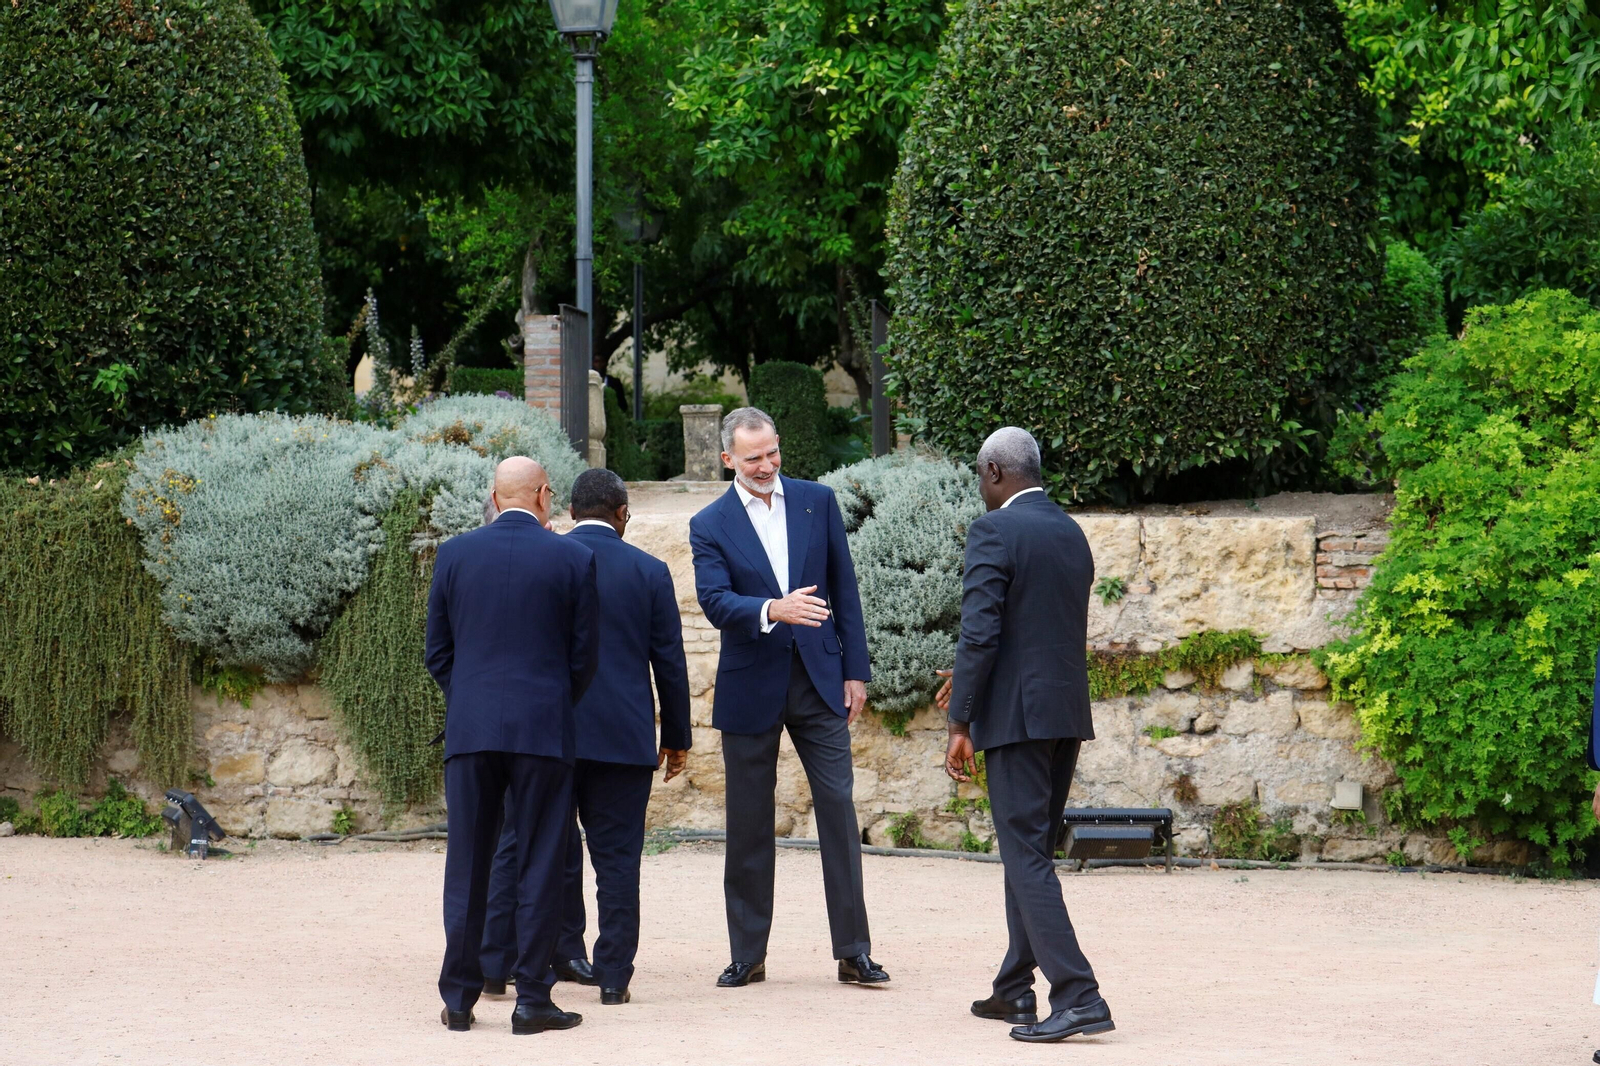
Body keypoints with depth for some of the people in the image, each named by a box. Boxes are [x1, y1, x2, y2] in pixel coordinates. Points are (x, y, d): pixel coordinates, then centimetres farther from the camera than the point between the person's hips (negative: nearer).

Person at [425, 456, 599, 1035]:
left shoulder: (454, 553, 4)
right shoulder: (573, 558, -2)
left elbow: (437, 651, 8)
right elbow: (585, 654, 3)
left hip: (470, 728, 2)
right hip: (544, 728, -2)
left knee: (466, 865, 7)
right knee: (539, 866, 2)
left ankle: (459, 999, 8)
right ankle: (532, 998, 1)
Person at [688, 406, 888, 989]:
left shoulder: (817, 501, 5)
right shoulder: (710, 525, -2)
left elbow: (844, 588, 7)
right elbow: (714, 601, -15)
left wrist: (855, 669, 4)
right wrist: (774, 610, -33)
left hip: (819, 679, 1)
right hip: (751, 688, -1)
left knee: (839, 808, -4)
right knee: (748, 824, 6)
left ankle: (853, 951, 1)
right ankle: (748, 955, 14)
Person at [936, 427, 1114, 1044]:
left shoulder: (994, 532, -11)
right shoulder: (1072, 534, 14)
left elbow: (980, 633, -17)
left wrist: (960, 725, -13)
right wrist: (973, 677, 31)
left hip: (1017, 715, -8)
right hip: (1068, 714, 8)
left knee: (1027, 856, -8)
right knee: (1030, 851, 17)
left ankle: (1077, 998, -16)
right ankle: (1014, 992, 24)